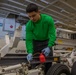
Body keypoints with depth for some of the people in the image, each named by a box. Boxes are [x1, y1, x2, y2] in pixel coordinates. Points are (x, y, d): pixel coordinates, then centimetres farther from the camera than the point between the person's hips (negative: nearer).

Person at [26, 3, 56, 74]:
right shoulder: (28, 25, -21)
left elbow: (52, 35, -25)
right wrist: (30, 52, -37)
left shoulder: (48, 20, -25)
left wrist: (49, 47, -38)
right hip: (36, 42, 1)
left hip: (47, 42, 0)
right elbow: (28, 40, -22)